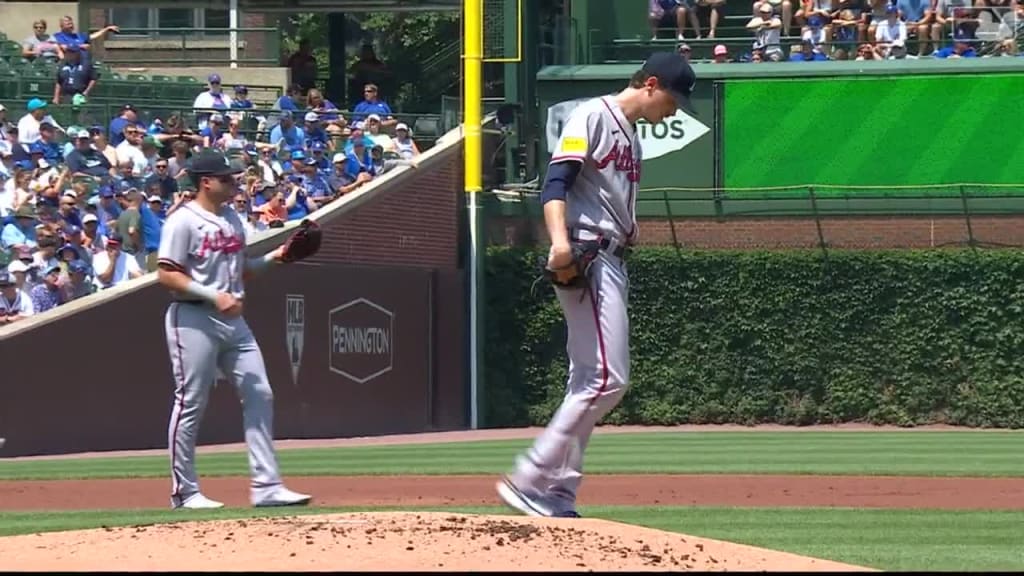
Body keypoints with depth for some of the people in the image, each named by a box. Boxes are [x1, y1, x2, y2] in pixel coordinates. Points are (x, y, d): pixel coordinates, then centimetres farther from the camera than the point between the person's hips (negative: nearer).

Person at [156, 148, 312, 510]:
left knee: (259, 395, 1)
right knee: (191, 404, -2)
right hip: (194, 319, -8)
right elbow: (167, 275, -15)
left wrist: (272, 258, 6)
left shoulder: (232, 219, 15)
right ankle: (184, 492, 7)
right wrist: (214, 296, -22)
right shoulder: (184, 221, -10)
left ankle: (266, 486, 2)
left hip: (233, 319, 8)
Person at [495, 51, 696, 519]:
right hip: (586, 258, -10)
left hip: (613, 264, 10)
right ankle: (528, 479, -15)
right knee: (607, 378, -15)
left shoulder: (632, 134, 22)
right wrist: (559, 240, -32)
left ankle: (559, 494, 11)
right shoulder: (593, 117, -6)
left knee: (590, 383, 9)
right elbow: (556, 182, -18)